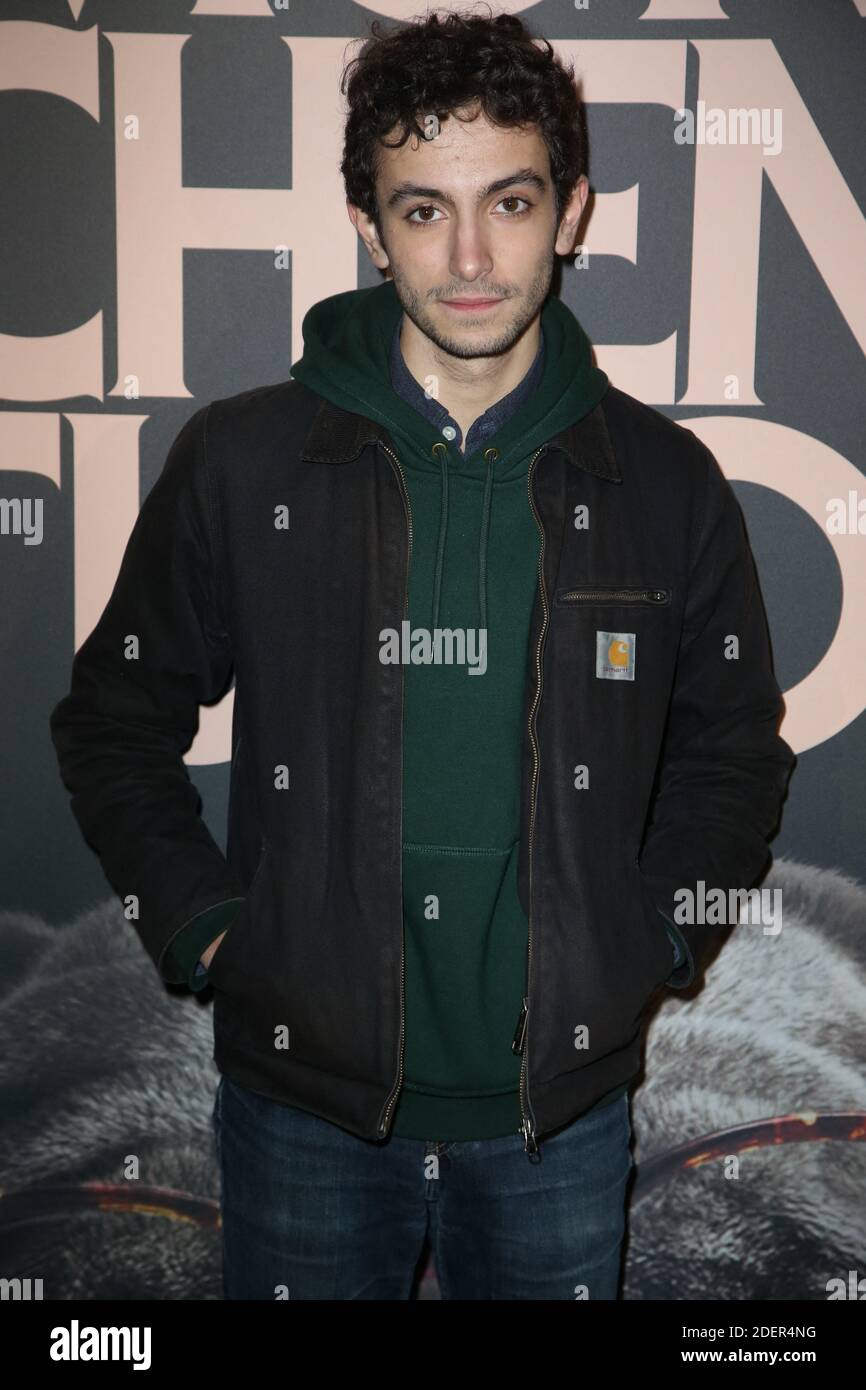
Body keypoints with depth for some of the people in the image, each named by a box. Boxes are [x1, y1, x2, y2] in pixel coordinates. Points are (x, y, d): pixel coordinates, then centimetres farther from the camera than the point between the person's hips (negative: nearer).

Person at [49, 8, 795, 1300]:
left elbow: (734, 746, 10)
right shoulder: (240, 458, -6)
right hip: (305, 1096, 0)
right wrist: (202, 928, -4)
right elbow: (116, 721, 4)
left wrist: (655, 940, 1)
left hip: (563, 1101, 1)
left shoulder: (664, 480, -2)